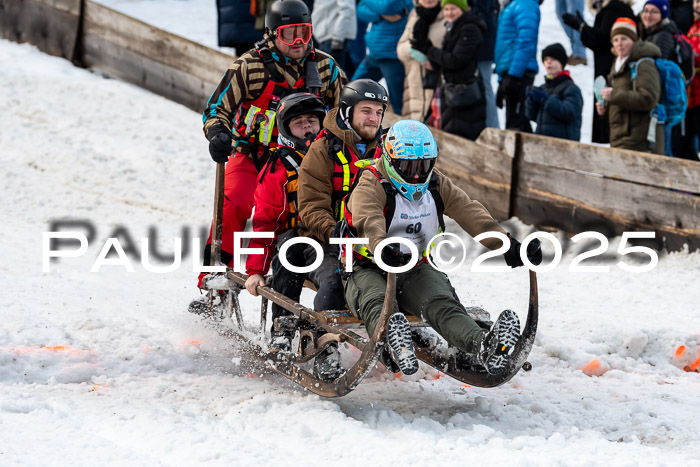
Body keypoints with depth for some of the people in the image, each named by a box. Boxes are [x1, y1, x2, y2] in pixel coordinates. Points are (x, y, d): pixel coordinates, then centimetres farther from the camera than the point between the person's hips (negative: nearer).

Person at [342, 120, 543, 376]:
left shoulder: (437, 186, 10)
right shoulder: (371, 186, -8)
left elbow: (472, 215, -1)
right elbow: (368, 221, -30)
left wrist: (507, 246, -18)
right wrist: (382, 248, -54)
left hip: (415, 270, 3)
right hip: (369, 268, -3)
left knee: (441, 303, -28)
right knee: (375, 301, -38)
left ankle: (482, 347, -58)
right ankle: (394, 346, -72)